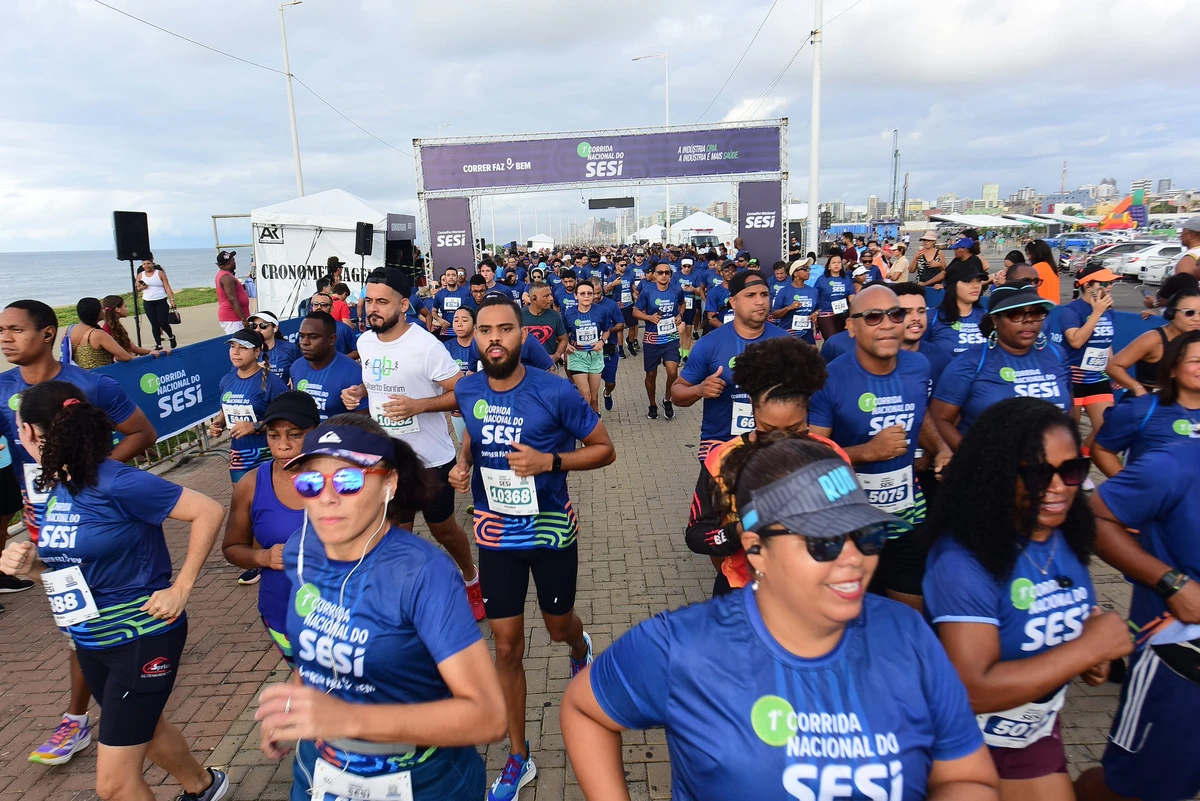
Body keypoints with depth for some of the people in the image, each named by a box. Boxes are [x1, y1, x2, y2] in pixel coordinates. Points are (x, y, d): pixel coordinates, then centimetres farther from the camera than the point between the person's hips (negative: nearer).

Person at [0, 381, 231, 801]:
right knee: (142, 728, 28)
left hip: (142, 638, -9)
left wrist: (181, 587, -22)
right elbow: (69, 560, 12)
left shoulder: (117, 482, -24)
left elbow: (210, 511, -24)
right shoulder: (54, 486, 1)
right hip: (89, 643, 9)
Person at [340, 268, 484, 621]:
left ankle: (472, 580, 41)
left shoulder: (426, 346, -21)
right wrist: (358, 392, -2)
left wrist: (418, 405, -30)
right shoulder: (365, 342, 0)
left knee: (442, 528, 13)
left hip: (431, 460, -5)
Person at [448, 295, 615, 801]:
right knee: (507, 647, 7)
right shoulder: (467, 391, -6)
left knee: (558, 628, 19)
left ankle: (581, 647, 60)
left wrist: (549, 461, -25)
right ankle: (518, 759, 26)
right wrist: (463, 463, -4)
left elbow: (604, 449, -10)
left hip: (551, 529, -2)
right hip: (496, 533, 2)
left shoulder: (555, 392, -18)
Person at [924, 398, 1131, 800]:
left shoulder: (1068, 541, -7)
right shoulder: (964, 559, -30)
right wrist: (1090, 647, -28)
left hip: (1039, 733, 6)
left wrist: (1095, 659, -10)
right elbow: (973, 691, -33)